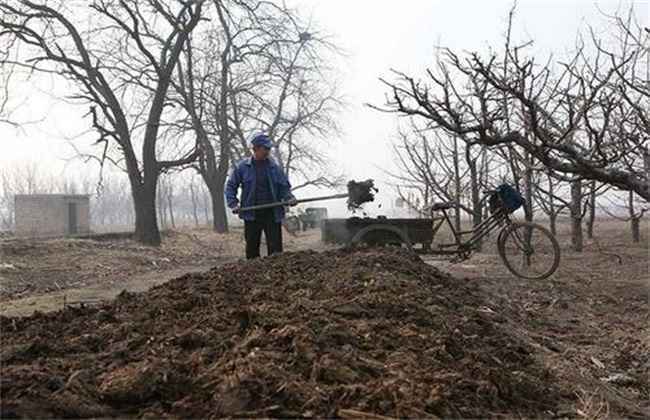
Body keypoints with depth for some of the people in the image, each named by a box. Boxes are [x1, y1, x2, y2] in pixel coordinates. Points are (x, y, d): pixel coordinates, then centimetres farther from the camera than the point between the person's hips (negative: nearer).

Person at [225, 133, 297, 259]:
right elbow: (231, 186, 8)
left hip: (273, 213, 1)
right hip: (251, 215, 0)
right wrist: (233, 204, -4)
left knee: (275, 248, -1)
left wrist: (289, 198, -11)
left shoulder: (275, 167, 4)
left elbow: (284, 187, 8)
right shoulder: (242, 167, 1)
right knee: (252, 248, 7)